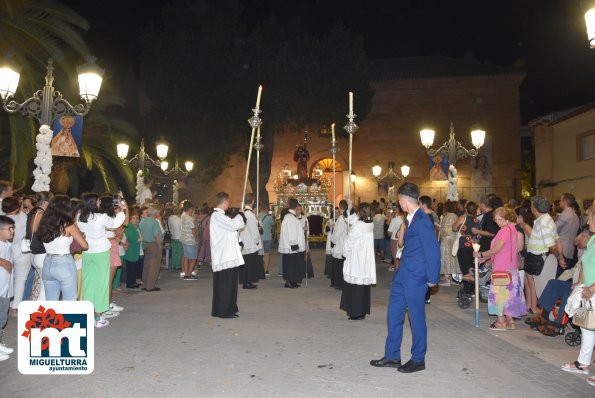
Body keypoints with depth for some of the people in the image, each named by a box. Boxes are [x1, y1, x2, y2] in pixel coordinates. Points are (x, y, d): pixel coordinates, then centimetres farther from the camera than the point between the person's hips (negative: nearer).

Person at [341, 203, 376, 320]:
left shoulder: (357, 226, -17)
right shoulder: (370, 225, 3)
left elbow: (349, 242, -7)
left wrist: (345, 253, 6)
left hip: (356, 260, -7)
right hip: (367, 260, 7)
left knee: (355, 286, -1)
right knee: (364, 284, 12)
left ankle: (357, 312, 3)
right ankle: (363, 310, 21)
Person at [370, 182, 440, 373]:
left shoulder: (422, 221, -18)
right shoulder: (411, 219, 10)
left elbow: (433, 250, -18)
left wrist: (432, 278, -13)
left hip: (416, 278, -9)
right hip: (402, 276, 9)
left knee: (416, 318, 6)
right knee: (393, 315, 14)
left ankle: (418, 360, 23)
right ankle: (392, 356, 27)